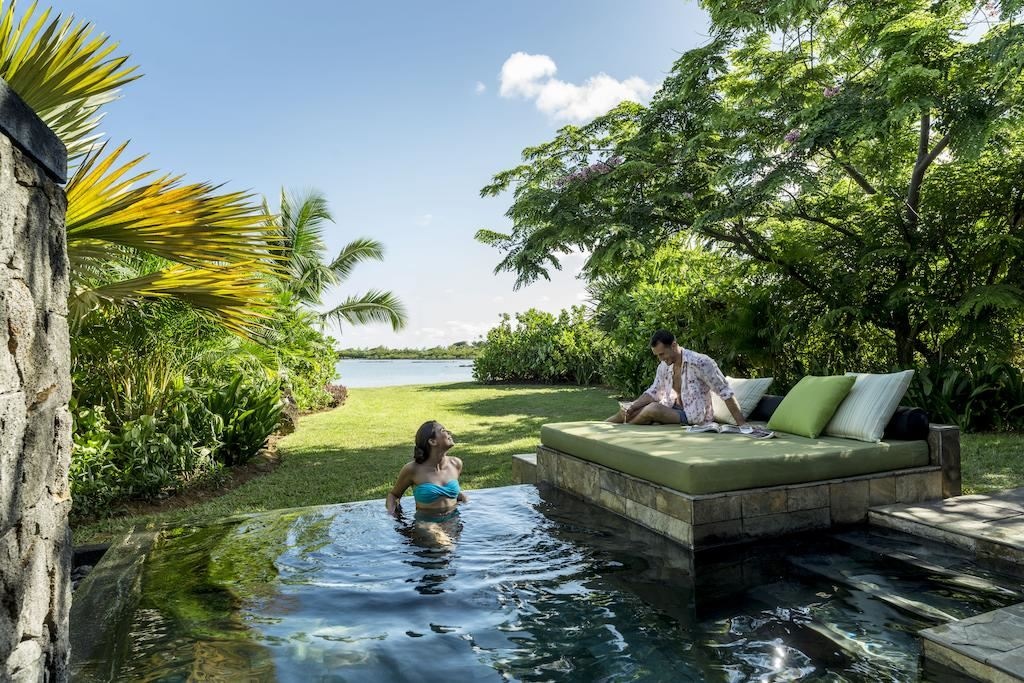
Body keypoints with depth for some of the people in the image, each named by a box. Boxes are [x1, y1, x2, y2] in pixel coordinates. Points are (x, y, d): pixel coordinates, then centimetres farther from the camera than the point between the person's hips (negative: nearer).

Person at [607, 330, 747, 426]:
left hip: (694, 417, -7)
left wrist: (742, 424, -21)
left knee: (652, 409, -28)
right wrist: (632, 407, -7)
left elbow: (725, 393, -18)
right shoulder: (664, 367, 1)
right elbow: (654, 392, 10)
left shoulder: (700, 362, -21)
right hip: (671, 410, 7)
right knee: (628, 412, -9)